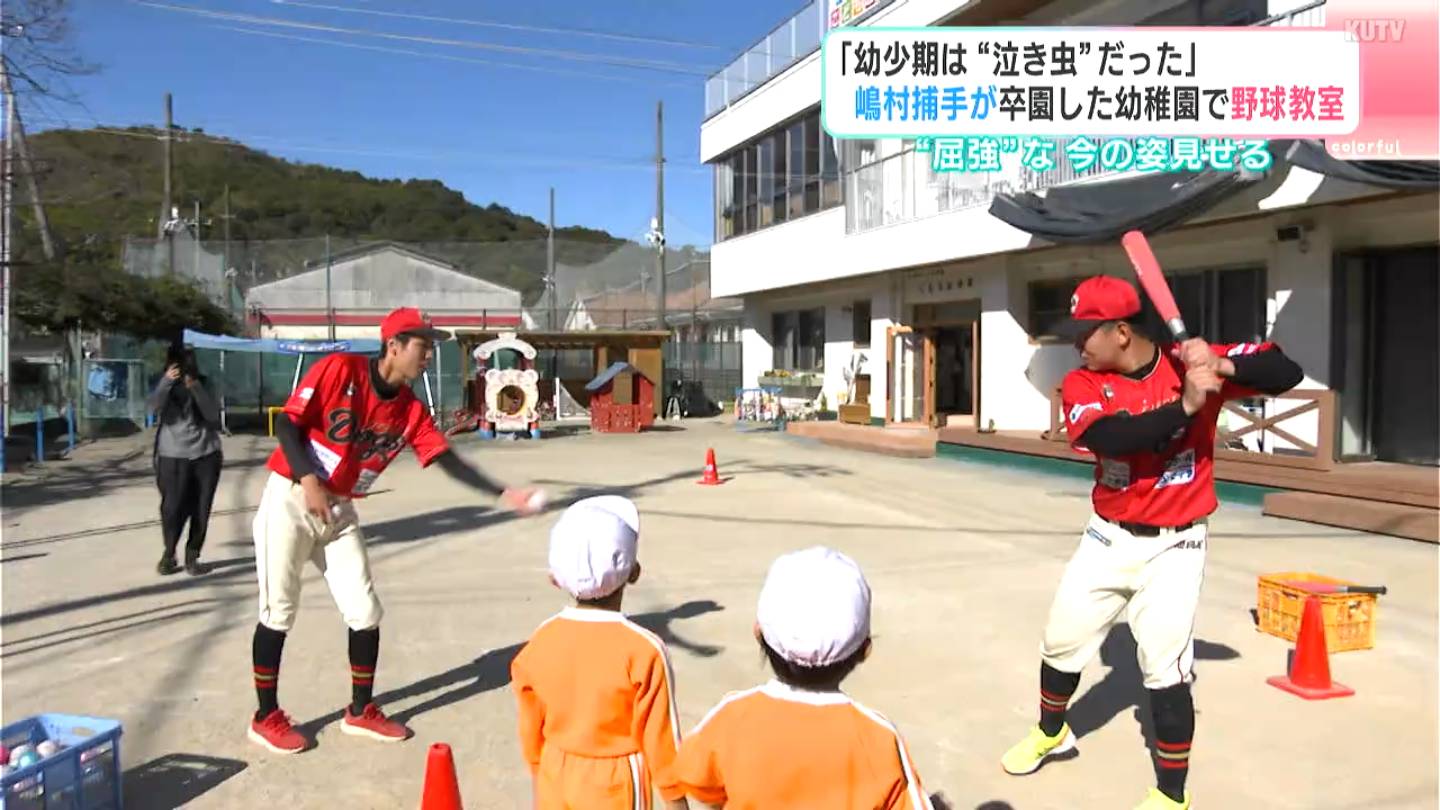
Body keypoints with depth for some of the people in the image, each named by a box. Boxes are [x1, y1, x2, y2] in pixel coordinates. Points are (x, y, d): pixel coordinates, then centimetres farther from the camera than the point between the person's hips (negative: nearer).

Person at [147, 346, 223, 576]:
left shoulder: (202, 386, 8)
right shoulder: (165, 388, 6)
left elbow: (214, 416, -7)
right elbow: (154, 408, -15)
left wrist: (196, 389, -18)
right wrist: (166, 382, -28)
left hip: (206, 455, 1)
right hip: (173, 457, -1)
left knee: (201, 509, 0)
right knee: (173, 507, -6)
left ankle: (192, 556, 13)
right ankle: (169, 553, 16)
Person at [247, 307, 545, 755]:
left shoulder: (410, 409, -2)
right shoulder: (339, 370, -17)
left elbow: (447, 459, -7)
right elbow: (287, 423, -16)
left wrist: (504, 493, -17)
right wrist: (308, 479, -28)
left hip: (339, 512, 6)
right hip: (290, 500, -5)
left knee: (365, 613, 5)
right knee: (278, 613, 2)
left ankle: (361, 711, 22)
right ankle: (266, 718, 20)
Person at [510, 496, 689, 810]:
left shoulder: (539, 642, -10)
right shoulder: (644, 649, -23)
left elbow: (531, 731, 2)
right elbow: (660, 739, -15)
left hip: (556, 780, 4)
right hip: (616, 784, -4)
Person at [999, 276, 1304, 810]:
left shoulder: (1193, 365, -11)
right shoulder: (1082, 384, -9)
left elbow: (1287, 374, -16)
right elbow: (1111, 437, -28)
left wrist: (1223, 366, -33)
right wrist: (1186, 405, -37)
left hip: (1174, 546, -3)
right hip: (1108, 539, 4)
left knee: (1164, 670, -8)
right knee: (1061, 643, 14)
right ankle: (1051, 732, 43)